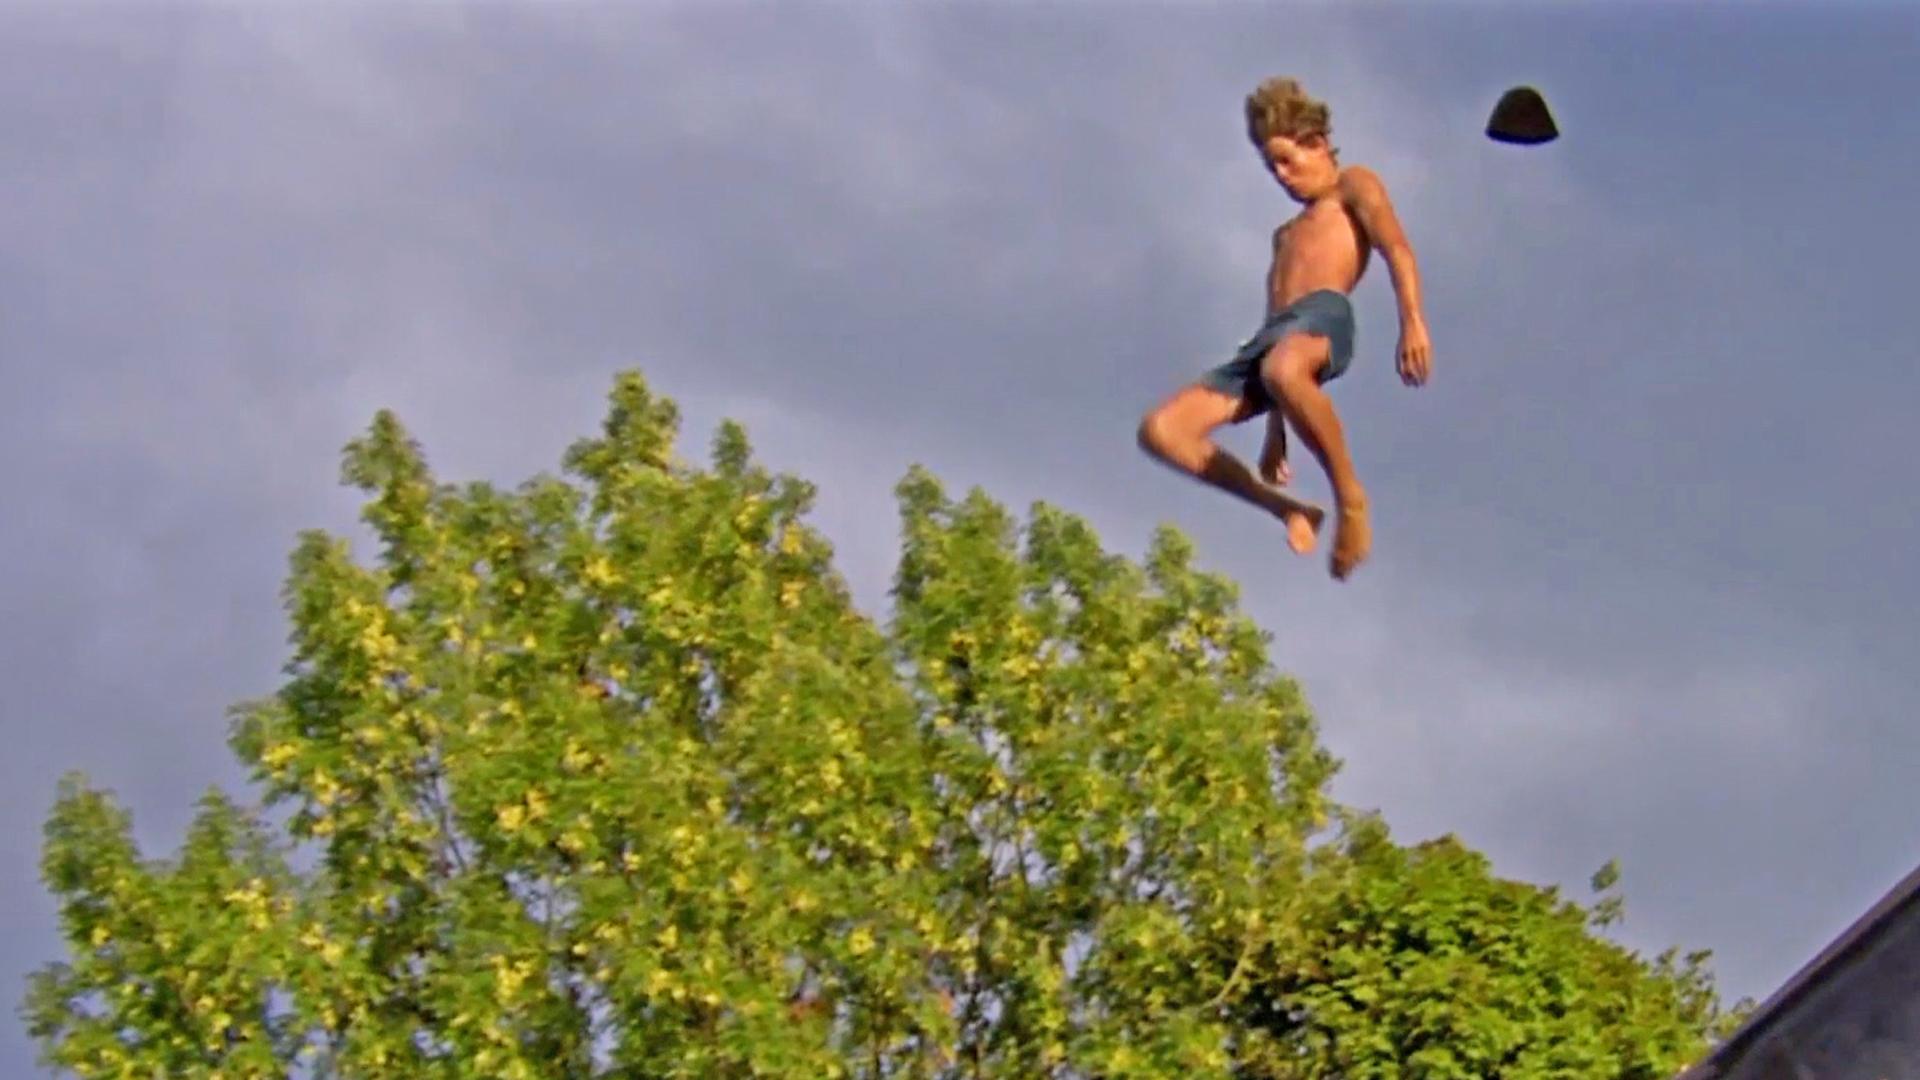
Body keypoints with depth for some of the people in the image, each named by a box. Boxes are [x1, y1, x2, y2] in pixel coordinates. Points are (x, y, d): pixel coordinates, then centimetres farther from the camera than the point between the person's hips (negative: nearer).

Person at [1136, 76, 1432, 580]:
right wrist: (1274, 430, 25)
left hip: (1324, 313, -8)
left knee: (1284, 368, -45)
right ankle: (1289, 510, -9)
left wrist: (1412, 321, -19)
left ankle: (1351, 499, -28)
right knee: (1161, 429, -14)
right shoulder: (1287, 235, 41)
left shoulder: (1354, 186, 20)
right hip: (1272, 337, 8)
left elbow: (1397, 248, 1)